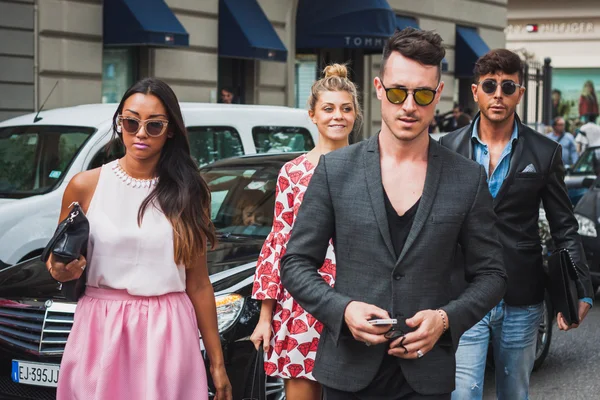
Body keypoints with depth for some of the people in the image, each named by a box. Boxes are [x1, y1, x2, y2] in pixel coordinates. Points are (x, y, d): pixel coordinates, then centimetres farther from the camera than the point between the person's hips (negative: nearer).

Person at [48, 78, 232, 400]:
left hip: (167, 335, 0)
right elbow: (58, 260, 12)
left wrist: (217, 361, 4)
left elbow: (198, 283, 5)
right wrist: (61, 272, -13)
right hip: (101, 332, 0)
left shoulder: (187, 193, 3)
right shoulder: (86, 186, 1)